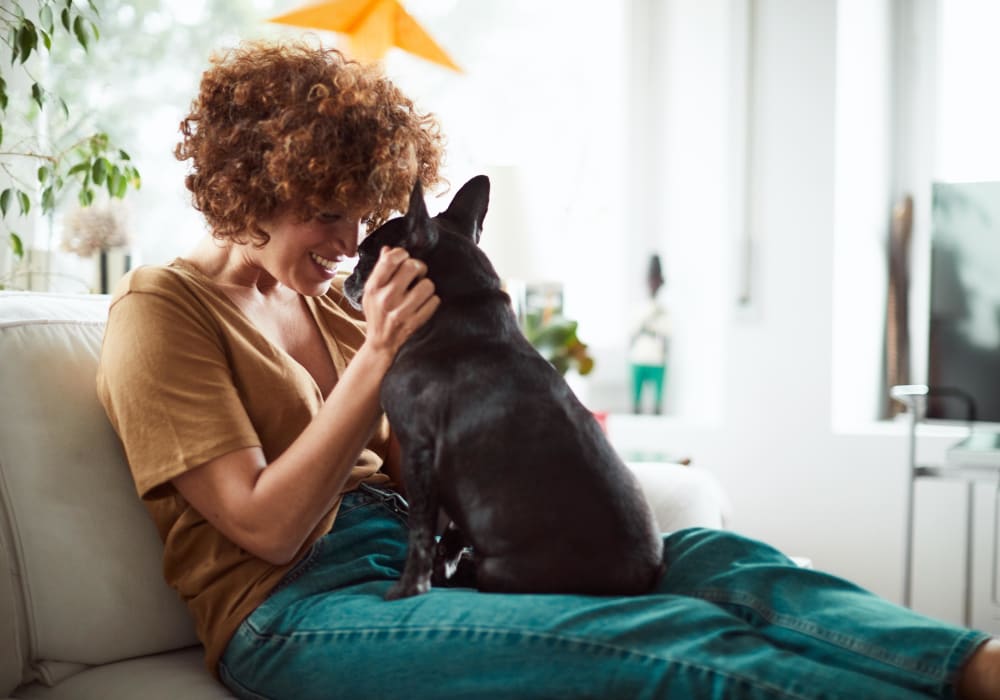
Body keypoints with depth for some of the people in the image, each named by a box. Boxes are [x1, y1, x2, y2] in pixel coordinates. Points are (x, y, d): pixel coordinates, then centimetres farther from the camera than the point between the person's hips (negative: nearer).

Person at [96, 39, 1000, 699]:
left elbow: (403, 463, 14)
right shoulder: (160, 310, -3)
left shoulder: (325, 298, 18)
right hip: (295, 612, -7)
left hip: (408, 557, 7)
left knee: (705, 555, -18)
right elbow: (267, 526, -12)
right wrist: (378, 356, -17)